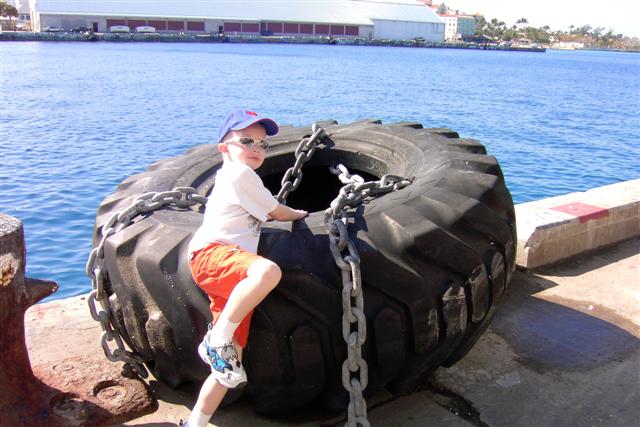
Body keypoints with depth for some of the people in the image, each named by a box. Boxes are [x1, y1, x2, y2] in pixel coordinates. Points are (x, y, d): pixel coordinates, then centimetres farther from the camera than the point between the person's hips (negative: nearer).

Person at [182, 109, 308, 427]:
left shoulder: (228, 174, 33)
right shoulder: (241, 174, 1)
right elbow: (276, 213, 7)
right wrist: (299, 214, 25)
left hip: (232, 278, 10)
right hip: (210, 253, -10)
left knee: (229, 365, 4)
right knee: (268, 271, -42)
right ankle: (217, 339, -28)